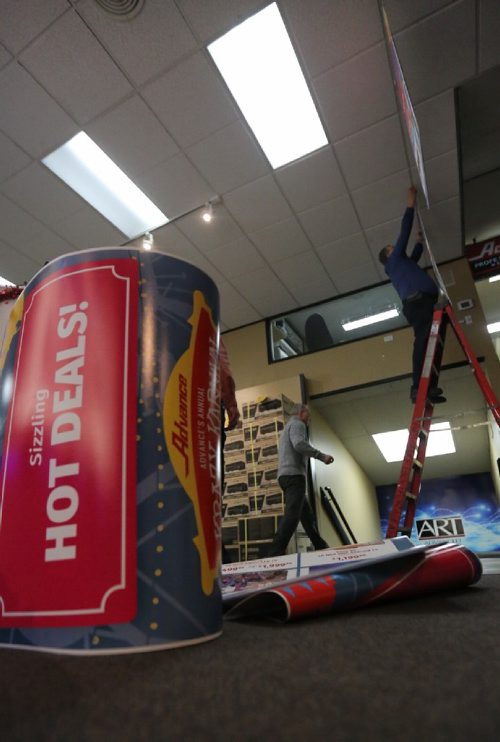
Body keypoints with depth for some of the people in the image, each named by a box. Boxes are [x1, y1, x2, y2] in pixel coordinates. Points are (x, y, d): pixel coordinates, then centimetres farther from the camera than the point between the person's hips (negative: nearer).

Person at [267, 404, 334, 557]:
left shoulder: (288, 427, 30)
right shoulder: (297, 424, -1)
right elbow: (299, 444, -20)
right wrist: (322, 456, -17)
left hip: (286, 475, 11)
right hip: (293, 475, -11)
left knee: (306, 513, 16)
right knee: (292, 515, -19)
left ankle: (320, 547, 24)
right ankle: (275, 553, -28)